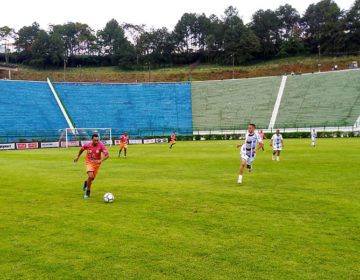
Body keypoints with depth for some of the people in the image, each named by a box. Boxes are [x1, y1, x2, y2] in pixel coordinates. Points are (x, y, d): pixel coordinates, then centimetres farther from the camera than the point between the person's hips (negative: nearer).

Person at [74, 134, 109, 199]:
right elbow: (82, 149, 5)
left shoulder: (101, 145, -23)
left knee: (92, 178, 13)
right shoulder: (87, 145, -18)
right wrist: (78, 157, 16)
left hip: (97, 163, 2)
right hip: (89, 162, -2)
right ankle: (88, 192, -1)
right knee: (90, 176, -23)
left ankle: (86, 182, 51)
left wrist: (100, 160, -40)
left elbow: (107, 155, -25)